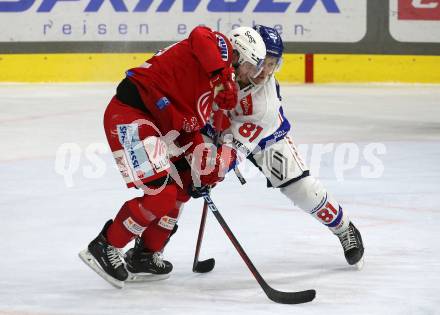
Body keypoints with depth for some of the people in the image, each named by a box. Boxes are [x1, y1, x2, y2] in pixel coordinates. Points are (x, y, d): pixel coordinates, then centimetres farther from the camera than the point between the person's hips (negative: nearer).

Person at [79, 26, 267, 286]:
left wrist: (207, 165, 7)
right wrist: (225, 78, -24)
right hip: (129, 115, -11)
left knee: (181, 187, 21)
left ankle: (145, 254, 30)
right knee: (161, 194, -16)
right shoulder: (220, 46, -4)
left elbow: (189, 128, 21)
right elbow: (200, 35, -28)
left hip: (154, 121, 11)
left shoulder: (209, 90, 23)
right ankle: (103, 248, -4)